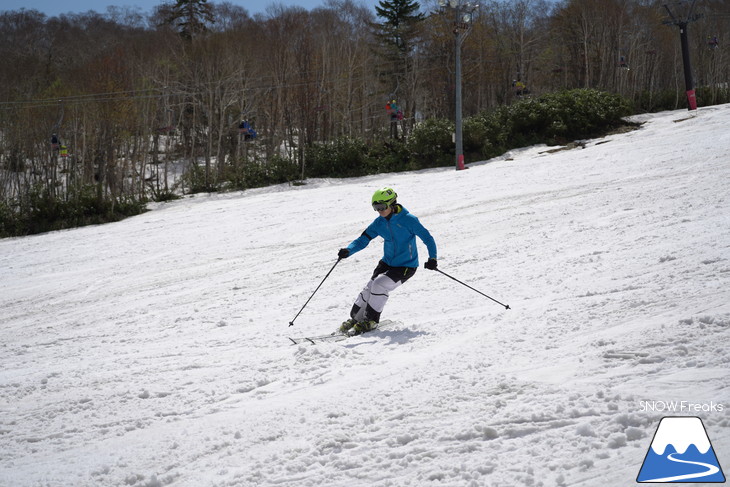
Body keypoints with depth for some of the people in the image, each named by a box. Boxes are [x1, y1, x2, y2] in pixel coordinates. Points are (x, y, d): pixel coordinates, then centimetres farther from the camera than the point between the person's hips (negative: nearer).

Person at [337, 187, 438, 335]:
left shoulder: (408, 220, -18)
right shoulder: (379, 223, -2)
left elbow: (427, 238, -14)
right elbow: (363, 240, -2)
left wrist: (432, 258, -27)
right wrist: (348, 250, -21)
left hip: (406, 266, -6)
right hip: (387, 263, 6)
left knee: (380, 284, -22)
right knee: (370, 287, -8)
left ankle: (370, 321, -6)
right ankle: (355, 318, 12)